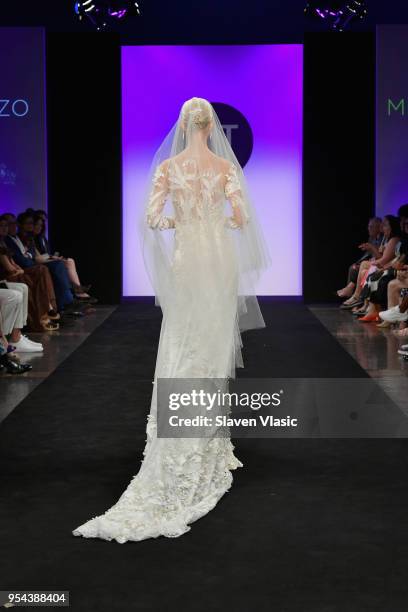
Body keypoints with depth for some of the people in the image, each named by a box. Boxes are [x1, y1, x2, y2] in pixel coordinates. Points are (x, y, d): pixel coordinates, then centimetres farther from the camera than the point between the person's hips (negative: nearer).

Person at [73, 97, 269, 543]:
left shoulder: (167, 166, -1)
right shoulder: (225, 166, -3)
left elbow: (152, 217, -8)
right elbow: (242, 216, -10)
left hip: (186, 259, 1)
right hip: (220, 258, 0)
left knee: (183, 349, 7)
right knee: (215, 347, 7)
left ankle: (183, 453, 6)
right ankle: (208, 449, 12)